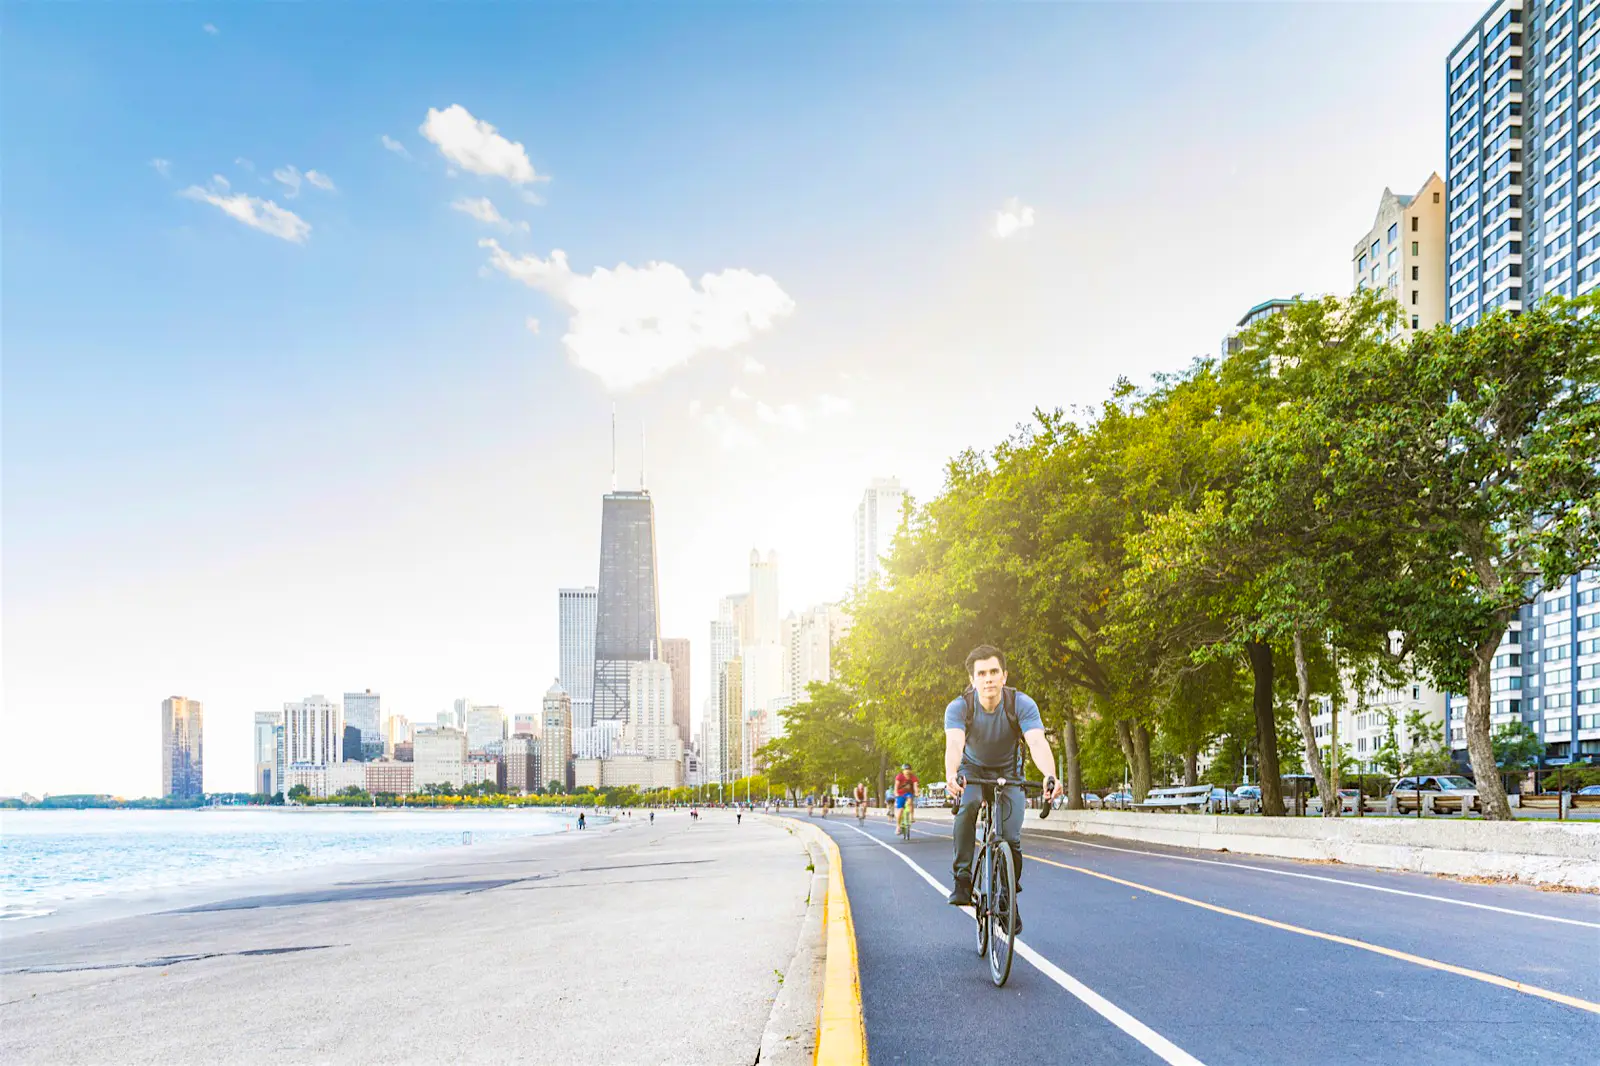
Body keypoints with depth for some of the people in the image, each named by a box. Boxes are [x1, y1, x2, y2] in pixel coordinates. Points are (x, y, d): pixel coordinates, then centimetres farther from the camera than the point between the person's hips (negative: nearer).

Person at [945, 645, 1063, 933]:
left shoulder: (1022, 704, -27)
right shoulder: (959, 707, -27)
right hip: (973, 768, 0)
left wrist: (1050, 776, -61)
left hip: (1008, 772, 0)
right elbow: (954, 743, -44)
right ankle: (962, 878, -22)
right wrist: (951, 775, -65)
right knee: (967, 805, -33)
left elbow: (1038, 742, -41)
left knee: (1011, 838, -11)